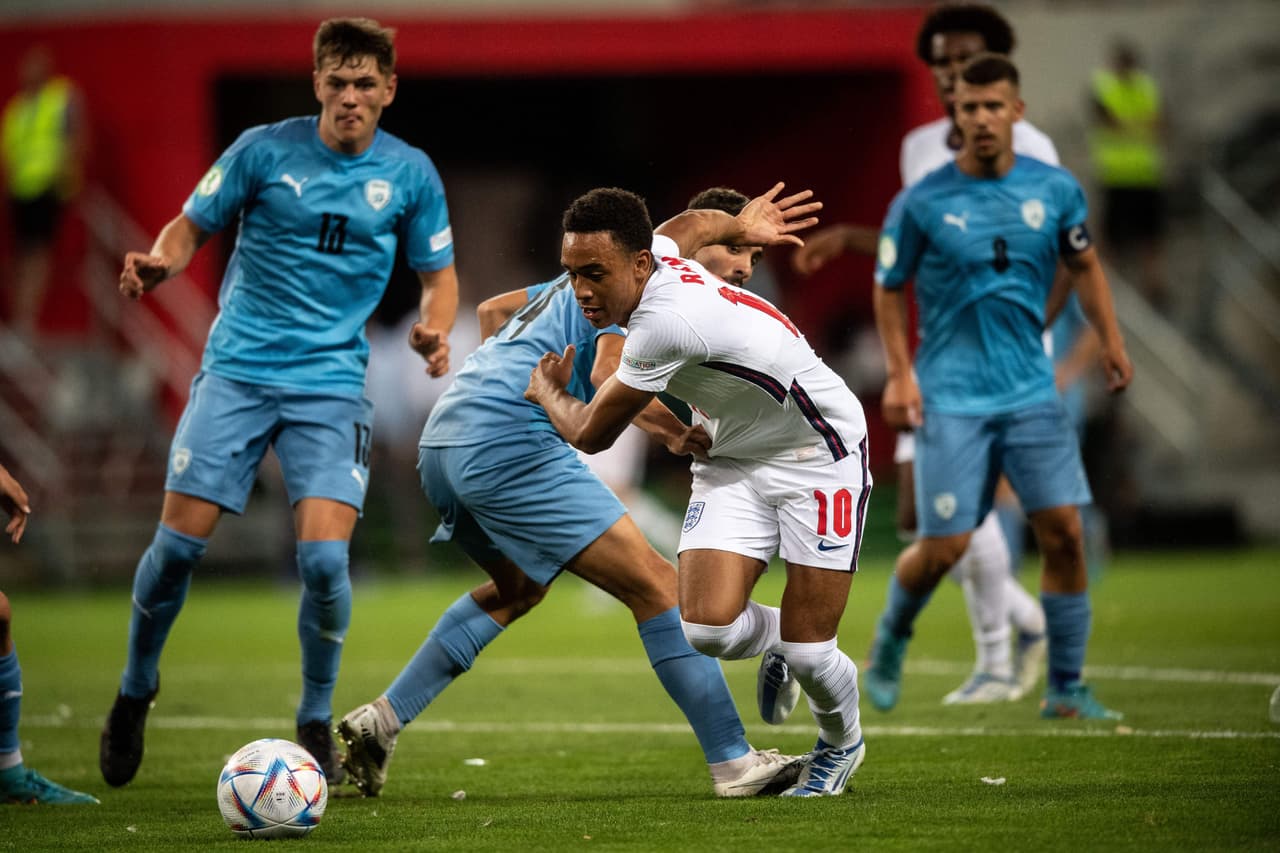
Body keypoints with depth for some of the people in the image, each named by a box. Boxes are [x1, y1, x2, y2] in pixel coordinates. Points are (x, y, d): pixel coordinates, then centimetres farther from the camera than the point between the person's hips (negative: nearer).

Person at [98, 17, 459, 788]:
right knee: (180, 542, -6)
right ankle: (137, 689, 21)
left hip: (332, 383, 0)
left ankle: (317, 722, 8)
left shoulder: (411, 174, 3)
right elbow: (192, 227, 6)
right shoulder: (264, 150, -2)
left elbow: (439, 273, 14)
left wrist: (435, 330, -7)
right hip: (238, 370, 0)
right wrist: (160, 264, -16)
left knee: (325, 557, -15)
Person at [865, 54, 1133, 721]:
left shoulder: (1055, 189, 2)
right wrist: (900, 374, -3)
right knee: (944, 547, -7)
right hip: (950, 399, -3)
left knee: (1063, 531, -6)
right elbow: (888, 289, 5)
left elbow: (1083, 265, 18)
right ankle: (892, 636, 25)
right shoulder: (921, 203, -6)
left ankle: (1066, 688, 5)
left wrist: (1110, 340, 9)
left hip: (1031, 391, 3)